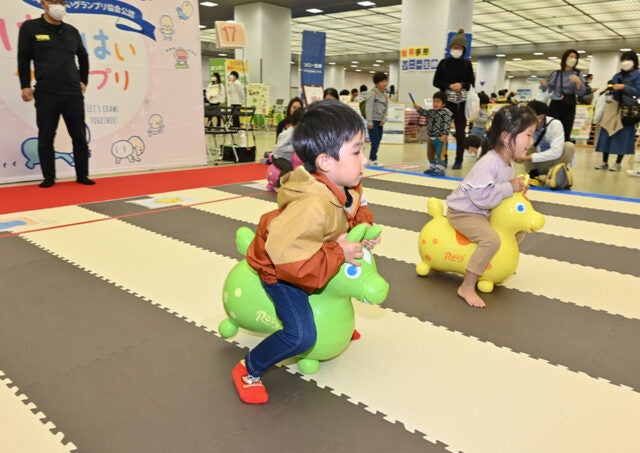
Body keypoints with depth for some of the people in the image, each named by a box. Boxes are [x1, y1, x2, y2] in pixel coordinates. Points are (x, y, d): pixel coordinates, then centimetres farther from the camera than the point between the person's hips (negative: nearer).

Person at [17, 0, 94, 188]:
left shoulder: (72, 31, 11)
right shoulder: (30, 28, 3)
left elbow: (83, 57, 24)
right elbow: (23, 59, 3)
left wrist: (83, 81, 18)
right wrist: (25, 86, -2)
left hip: (73, 94, 3)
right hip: (46, 95, -2)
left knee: (79, 136, 4)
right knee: (46, 138, 2)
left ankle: (82, 175, 14)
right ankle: (49, 177, 12)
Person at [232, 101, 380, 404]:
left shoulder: (348, 186, -15)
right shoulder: (312, 207, -44)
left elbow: (357, 210, 8)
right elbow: (287, 255, -47)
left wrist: (365, 226, -12)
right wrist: (338, 253, -36)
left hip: (312, 260, 9)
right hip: (279, 270, -9)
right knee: (302, 336, -19)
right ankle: (248, 370, 6)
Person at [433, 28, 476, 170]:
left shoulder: (467, 64, 6)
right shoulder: (443, 63, 5)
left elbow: (472, 83, 7)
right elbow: (436, 82, 3)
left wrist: (462, 85, -14)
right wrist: (449, 86, -13)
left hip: (462, 102, 0)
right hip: (446, 101, 0)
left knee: (460, 131, 1)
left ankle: (459, 160, 8)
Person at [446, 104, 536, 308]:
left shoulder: (508, 163, 1)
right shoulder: (489, 162, -30)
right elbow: (481, 196, -36)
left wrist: (517, 187, -6)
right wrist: (509, 188, -27)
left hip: (484, 213, 10)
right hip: (463, 212, -10)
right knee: (491, 239, -31)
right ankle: (467, 287, -21)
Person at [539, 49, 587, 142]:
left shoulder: (578, 75, 6)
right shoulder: (556, 74, 6)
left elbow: (581, 92, -3)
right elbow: (548, 89, 6)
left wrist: (578, 82, -22)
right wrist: (544, 85, -16)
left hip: (569, 107, 1)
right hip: (555, 105, -1)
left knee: (566, 134, -1)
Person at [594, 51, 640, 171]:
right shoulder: (617, 76, 15)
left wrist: (624, 87, -19)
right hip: (614, 108, 4)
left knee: (623, 136, -3)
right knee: (607, 134, -1)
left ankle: (618, 163, 4)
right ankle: (605, 162, 4)